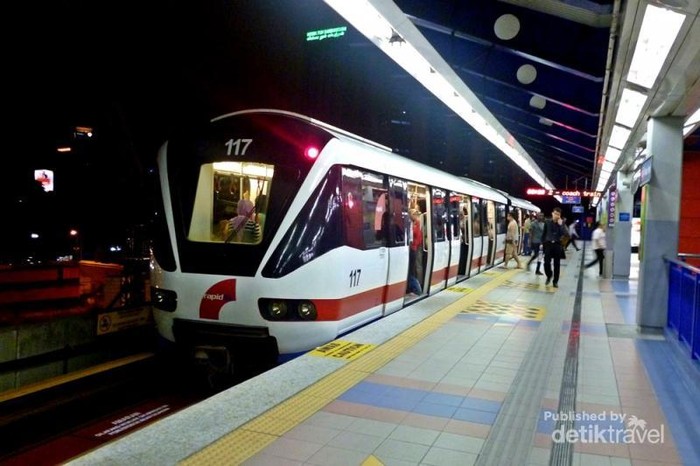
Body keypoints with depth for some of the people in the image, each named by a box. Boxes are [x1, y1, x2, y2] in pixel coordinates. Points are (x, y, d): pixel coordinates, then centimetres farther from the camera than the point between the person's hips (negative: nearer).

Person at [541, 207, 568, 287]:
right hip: (548, 244, 0)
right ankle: (549, 276, 22)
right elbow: (544, 233, 7)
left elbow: (565, 234, -14)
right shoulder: (547, 222, 1)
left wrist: (560, 225, -19)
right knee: (546, 262, -6)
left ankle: (555, 281, 15)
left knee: (557, 264, 5)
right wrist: (543, 243, 5)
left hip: (557, 245, 0)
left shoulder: (561, 223, -1)